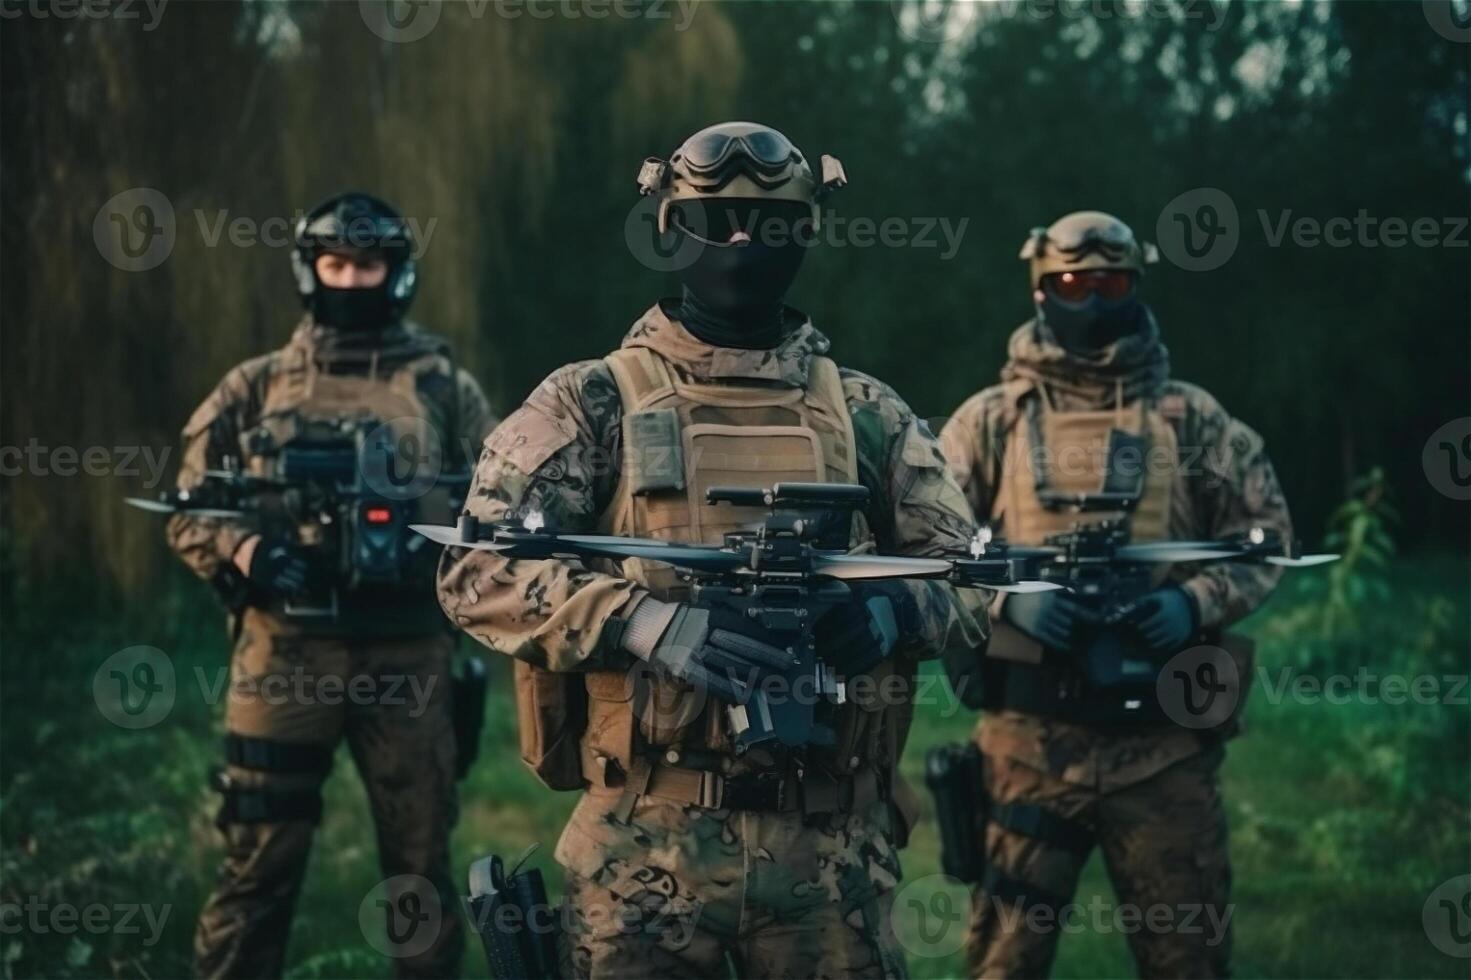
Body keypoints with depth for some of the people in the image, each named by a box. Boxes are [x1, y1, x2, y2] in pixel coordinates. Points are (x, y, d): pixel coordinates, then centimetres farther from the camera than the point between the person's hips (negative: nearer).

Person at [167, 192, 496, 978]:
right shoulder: (256, 388, 10)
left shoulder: (443, 386, 9)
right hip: (284, 651, 0)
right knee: (257, 861, 1)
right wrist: (243, 549, -11)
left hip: (408, 656, 0)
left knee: (421, 863, 9)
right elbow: (188, 510, 9)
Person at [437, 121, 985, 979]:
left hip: (833, 844, 3)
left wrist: (896, 609, -11)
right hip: (648, 841, -2)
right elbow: (478, 571, -8)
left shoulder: (868, 416, 11)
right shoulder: (592, 406, 2)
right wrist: (646, 622, -22)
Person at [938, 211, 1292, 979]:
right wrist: (1006, 597, -16)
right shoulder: (992, 420, 6)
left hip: (1165, 740, 1)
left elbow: (1264, 530, 10)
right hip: (1029, 735, -1)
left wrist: (1196, 602, -9)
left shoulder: (1191, 419, 8)